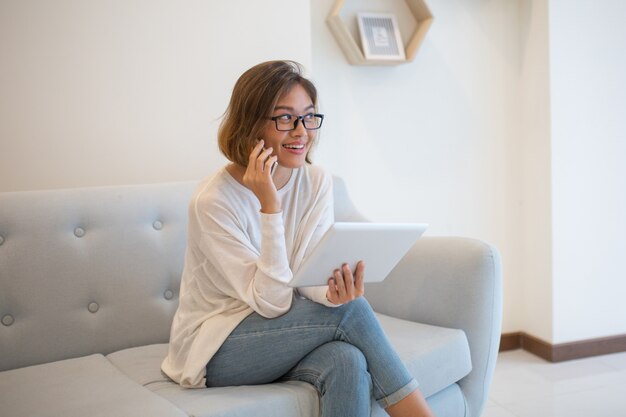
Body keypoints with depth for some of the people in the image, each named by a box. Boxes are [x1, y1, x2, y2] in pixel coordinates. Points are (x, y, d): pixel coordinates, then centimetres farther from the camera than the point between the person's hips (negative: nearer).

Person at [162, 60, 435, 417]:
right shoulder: (213, 201, -19)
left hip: (282, 335, 4)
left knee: (347, 362, -31)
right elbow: (273, 301, -22)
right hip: (213, 347, -4)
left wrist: (334, 288, -35)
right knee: (350, 310, -25)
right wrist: (270, 206, -30)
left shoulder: (317, 182, -3)